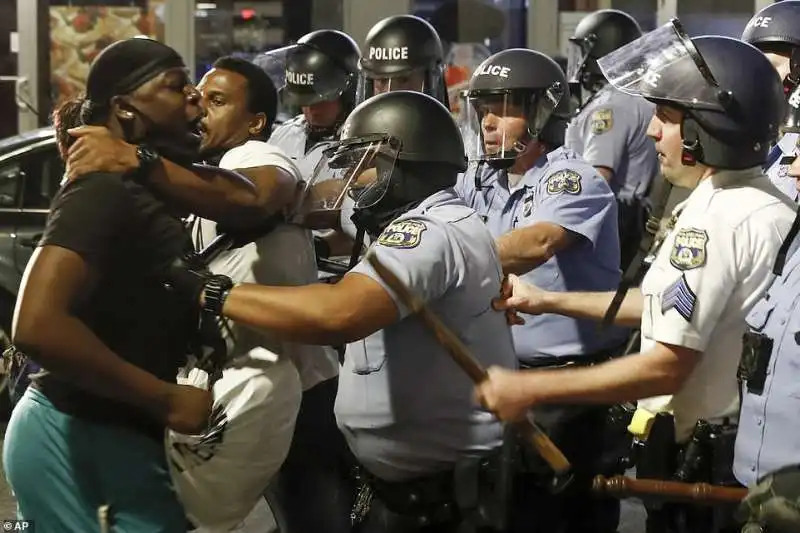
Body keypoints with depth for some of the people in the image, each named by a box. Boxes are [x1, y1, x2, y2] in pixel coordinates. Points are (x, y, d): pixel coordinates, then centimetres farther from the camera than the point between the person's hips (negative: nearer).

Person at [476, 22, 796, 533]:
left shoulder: (715, 219, -24)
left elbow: (667, 366, -26)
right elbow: (672, 304, 18)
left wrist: (531, 389, -20)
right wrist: (546, 300, 20)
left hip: (701, 459, -9)